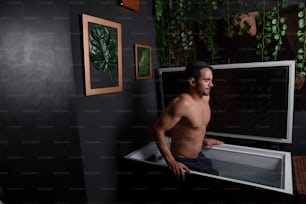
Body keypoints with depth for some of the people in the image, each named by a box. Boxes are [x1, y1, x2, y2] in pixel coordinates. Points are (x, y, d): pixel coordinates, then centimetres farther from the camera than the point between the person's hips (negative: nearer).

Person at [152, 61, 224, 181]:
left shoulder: (205, 98, -2)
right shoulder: (183, 103, -28)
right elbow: (158, 131, -27)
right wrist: (171, 162, -29)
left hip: (198, 156, 8)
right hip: (183, 163, -8)